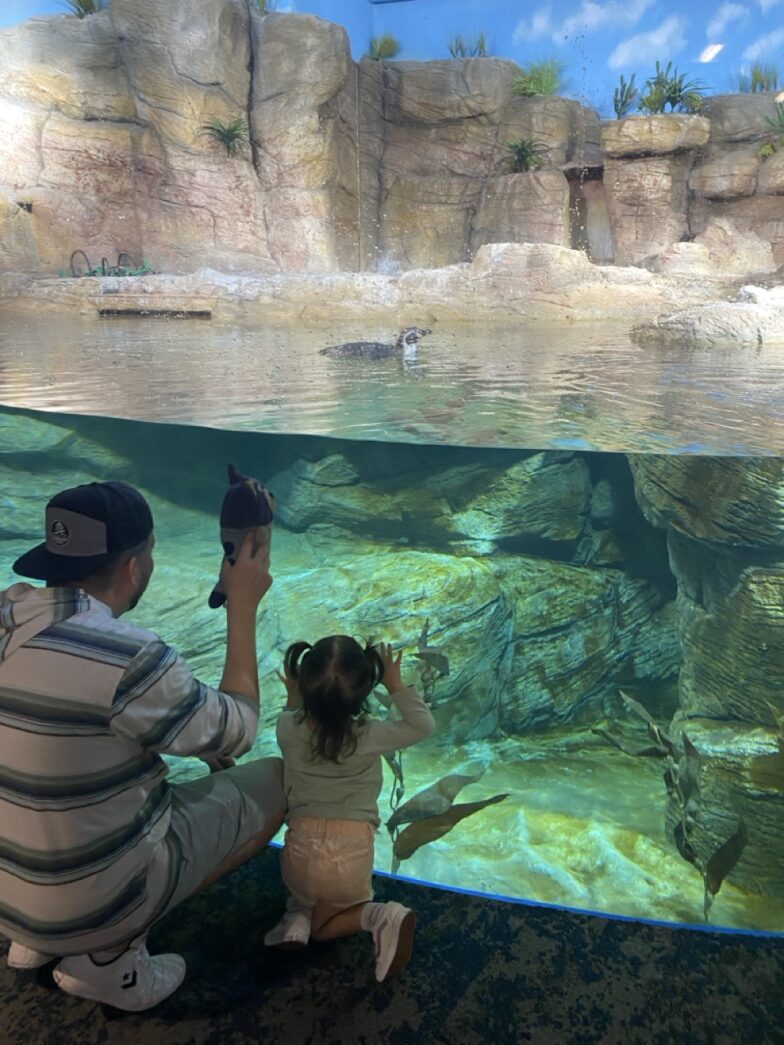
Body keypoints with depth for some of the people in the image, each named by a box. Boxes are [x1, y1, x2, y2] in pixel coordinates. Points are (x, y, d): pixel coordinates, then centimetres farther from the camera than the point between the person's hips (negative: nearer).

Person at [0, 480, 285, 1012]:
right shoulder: (124, 656, -31)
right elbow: (235, 733, -14)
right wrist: (243, 607, -9)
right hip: (89, 903, -7)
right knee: (276, 779, 5)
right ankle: (109, 952, 3)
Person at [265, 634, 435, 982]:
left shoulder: (288, 727, -9)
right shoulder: (369, 736, -14)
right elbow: (422, 725, 1)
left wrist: (292, 699, 29)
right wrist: (396, 685, 2)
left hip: (302, 852, 2)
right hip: (352, 856, -2)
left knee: (303, 893, 38)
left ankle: (298, 914, 5)